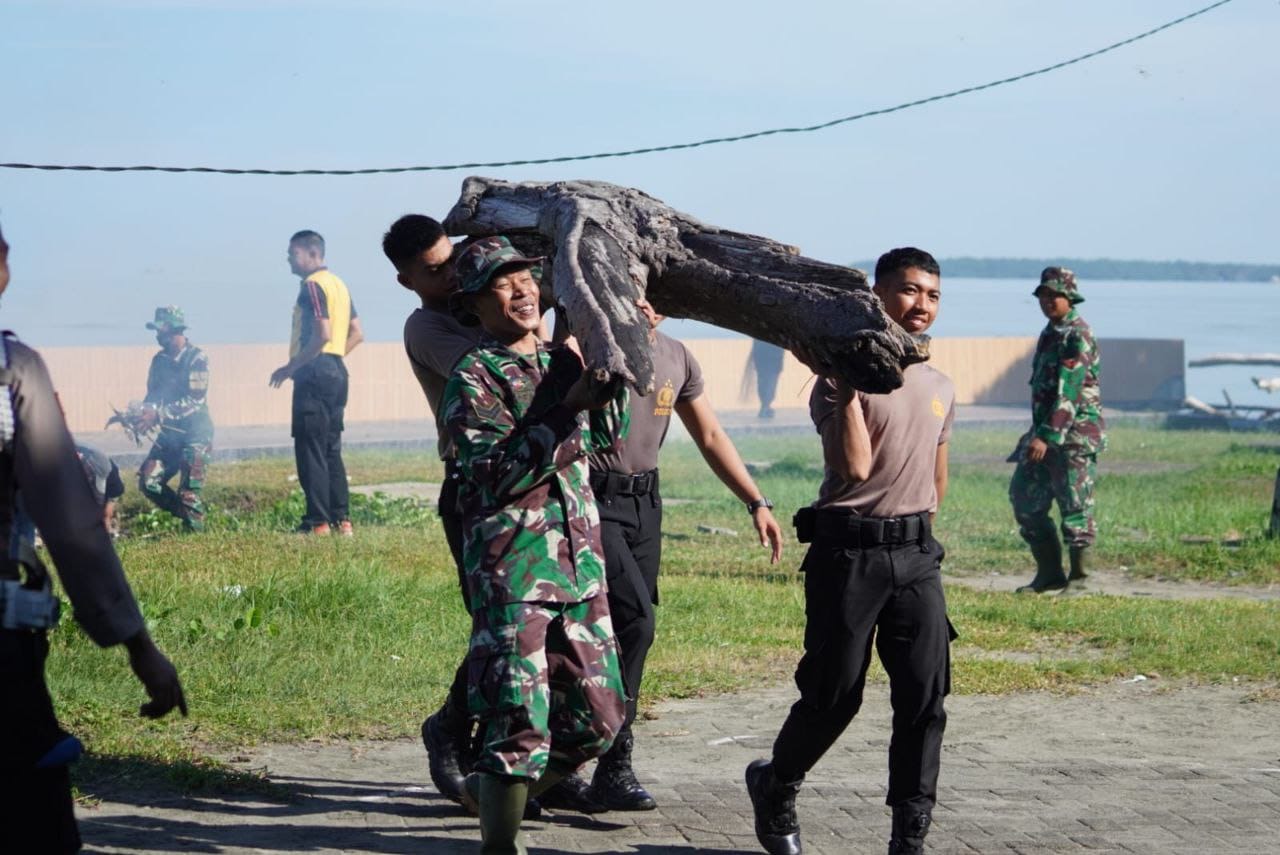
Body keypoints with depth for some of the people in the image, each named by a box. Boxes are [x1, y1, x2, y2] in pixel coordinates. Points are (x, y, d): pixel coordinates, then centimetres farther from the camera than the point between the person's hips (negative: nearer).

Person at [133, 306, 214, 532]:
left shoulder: (197, 359, -14)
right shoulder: (159, 360, 6)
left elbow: (196, 400, -21)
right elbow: (153, 394, 10)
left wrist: (158, 414, -28)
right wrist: (145, 413, -14)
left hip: (196, 432, -7)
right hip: (170, 434, 7)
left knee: (188, 493, -15)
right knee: (148, 482, -2)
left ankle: (195, 527, 0)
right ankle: (188, 514, 15)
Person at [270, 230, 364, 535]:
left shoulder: (312, 286, -12)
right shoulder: (338, 284, 17)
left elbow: (322, 334, -22)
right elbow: (356, 334, 18)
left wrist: (290, 367, -17)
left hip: (314, 373, -10)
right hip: (337, 371, 10)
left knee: (310, 449, -7)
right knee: (331, 449, 12)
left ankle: (318, 522, -9)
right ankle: (341, 519, 11)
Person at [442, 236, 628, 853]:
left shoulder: (562, 363, 15)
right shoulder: (473, 379, -5)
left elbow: (607, 437, 29)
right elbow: (500, 474, -17)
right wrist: (570, 407, -20)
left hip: (581, 568, 7)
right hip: (511, 571, -7)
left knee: (599, 717, 11)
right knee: (521, 723, -12)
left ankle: (494, 793, 31)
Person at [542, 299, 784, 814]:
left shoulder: (677, 358, 11)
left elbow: (710, 436, 17)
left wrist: (756, 503, 13)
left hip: (645, 505, 7)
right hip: (593, 501, -7)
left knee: (612, 635, 6)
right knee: (634, 620, -18)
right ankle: (613, 766, -11)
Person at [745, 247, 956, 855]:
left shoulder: (940, 388, 14)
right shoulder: (841, 380, -7)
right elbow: (855, 468, -19)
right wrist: (846, 386, -21)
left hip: (917, 553, 5)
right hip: (849, 550, -5)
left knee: (925, 696, -3)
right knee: (835, 694, 0)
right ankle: (775, 786, 27)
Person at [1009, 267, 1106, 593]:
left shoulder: (1078, 336, -14)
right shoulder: (1049, 333, 16)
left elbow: (1068, 392, -21)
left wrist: (1047, 437, -26)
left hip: (1075, 433, -10)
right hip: (1046, 432, 10)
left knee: (1075, 506, -4)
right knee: (1024, 496, 8)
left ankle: (1078, 578, 5)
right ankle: (1049, 573, 15)